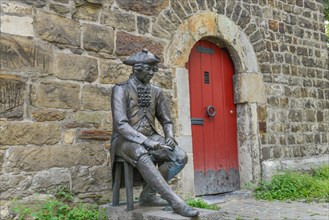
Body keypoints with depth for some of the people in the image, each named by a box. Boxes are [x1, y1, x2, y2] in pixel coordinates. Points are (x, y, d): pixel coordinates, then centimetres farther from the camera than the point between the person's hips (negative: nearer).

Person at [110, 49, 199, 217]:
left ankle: (148, 194, -11)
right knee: (142, 156, -40)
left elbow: (167, 121, 12)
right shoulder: (121, 89, -9)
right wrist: (146, 141, -30)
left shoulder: (156, 92, 9)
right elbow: (120, 124, -20)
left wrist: (169, 137, -11)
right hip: (125, 140, -5)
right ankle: (176, 201, -38)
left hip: (150, 138, 6)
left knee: (180, 157, -21)